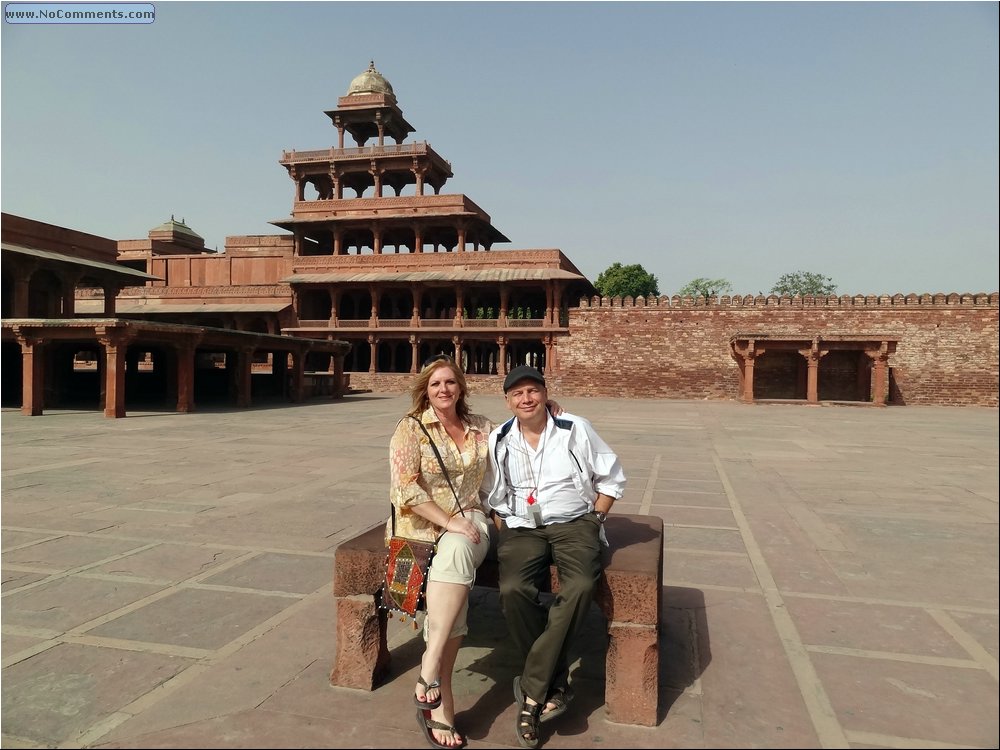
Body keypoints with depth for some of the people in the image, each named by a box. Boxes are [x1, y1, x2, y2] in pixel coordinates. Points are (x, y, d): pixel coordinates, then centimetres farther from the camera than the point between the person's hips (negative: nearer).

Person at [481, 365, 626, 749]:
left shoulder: (575, 429, 1)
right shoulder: (498, 440, 8)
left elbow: (611, 477, 9)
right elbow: (491, 495, 13)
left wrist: (594, 519, 2)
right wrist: (503, 529, -1)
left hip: (573, 522, -1)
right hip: (521, 527, 2)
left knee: (580, 585, -32)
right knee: (513, 590, -29)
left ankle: (532, 692, -20)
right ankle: (555, 684, -9)